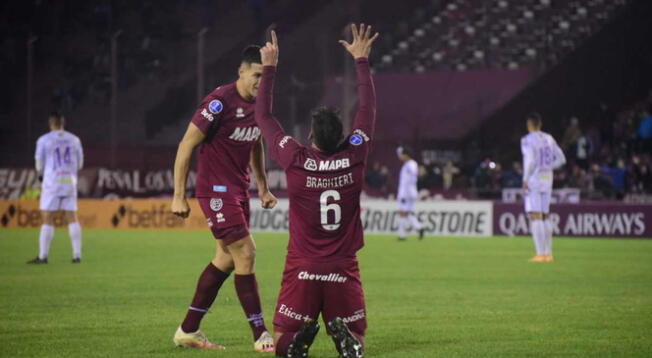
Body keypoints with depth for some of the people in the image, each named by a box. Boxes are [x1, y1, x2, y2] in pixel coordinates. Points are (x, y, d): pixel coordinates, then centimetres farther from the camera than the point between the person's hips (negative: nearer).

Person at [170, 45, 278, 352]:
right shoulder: (220, 102, -19)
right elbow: (186, 146, -15)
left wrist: (263, 187, 20)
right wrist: (179, 196, -15)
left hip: (239, 189, 9)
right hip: (216, 191, -9)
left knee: (226, 258, 11)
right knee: (245, 254, -12)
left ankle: (188, 330, 21)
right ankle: (261, 336, -8)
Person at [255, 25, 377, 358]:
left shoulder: (296, 162, -10)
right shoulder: (354, 158, -6)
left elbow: (263, 116, 3)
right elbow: (367, 109, 8)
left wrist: (269, 68, 11)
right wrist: (362, 61, 17)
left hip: (302, 269, -1)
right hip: (344, 270, 1)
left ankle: (303, 331, -22)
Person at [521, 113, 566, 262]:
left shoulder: (527, 140, -9)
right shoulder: (548, 139, 11)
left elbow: (530, 161, -19)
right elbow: (561, 159, 12)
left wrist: (525, 179, -11)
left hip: (534, 178, -7)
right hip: (547, 179, 7)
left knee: (535, 216, -7)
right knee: (545, 216, 13)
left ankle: (540, 253, -13)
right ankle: (548, 253, 13)